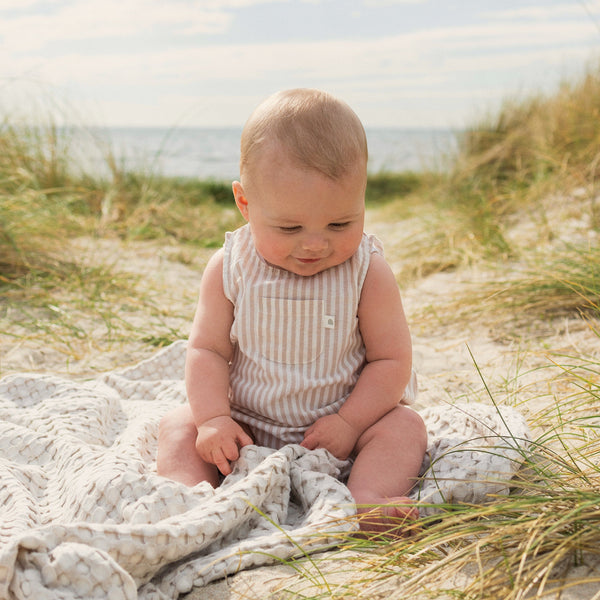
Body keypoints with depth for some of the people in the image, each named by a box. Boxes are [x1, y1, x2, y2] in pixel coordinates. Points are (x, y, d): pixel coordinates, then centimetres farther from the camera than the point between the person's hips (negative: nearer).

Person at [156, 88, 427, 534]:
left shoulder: (368, 273, -13)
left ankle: (367, 498, -38)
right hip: (246, 428, 1)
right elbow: (207, 350, -5)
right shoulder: (230, 270, -10)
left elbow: (391, 359, -9)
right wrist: (212, 418, -20)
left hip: (341, 423, -1)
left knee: (404, 426, -22)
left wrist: (350, 422, -20)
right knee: (179, 425, -15)